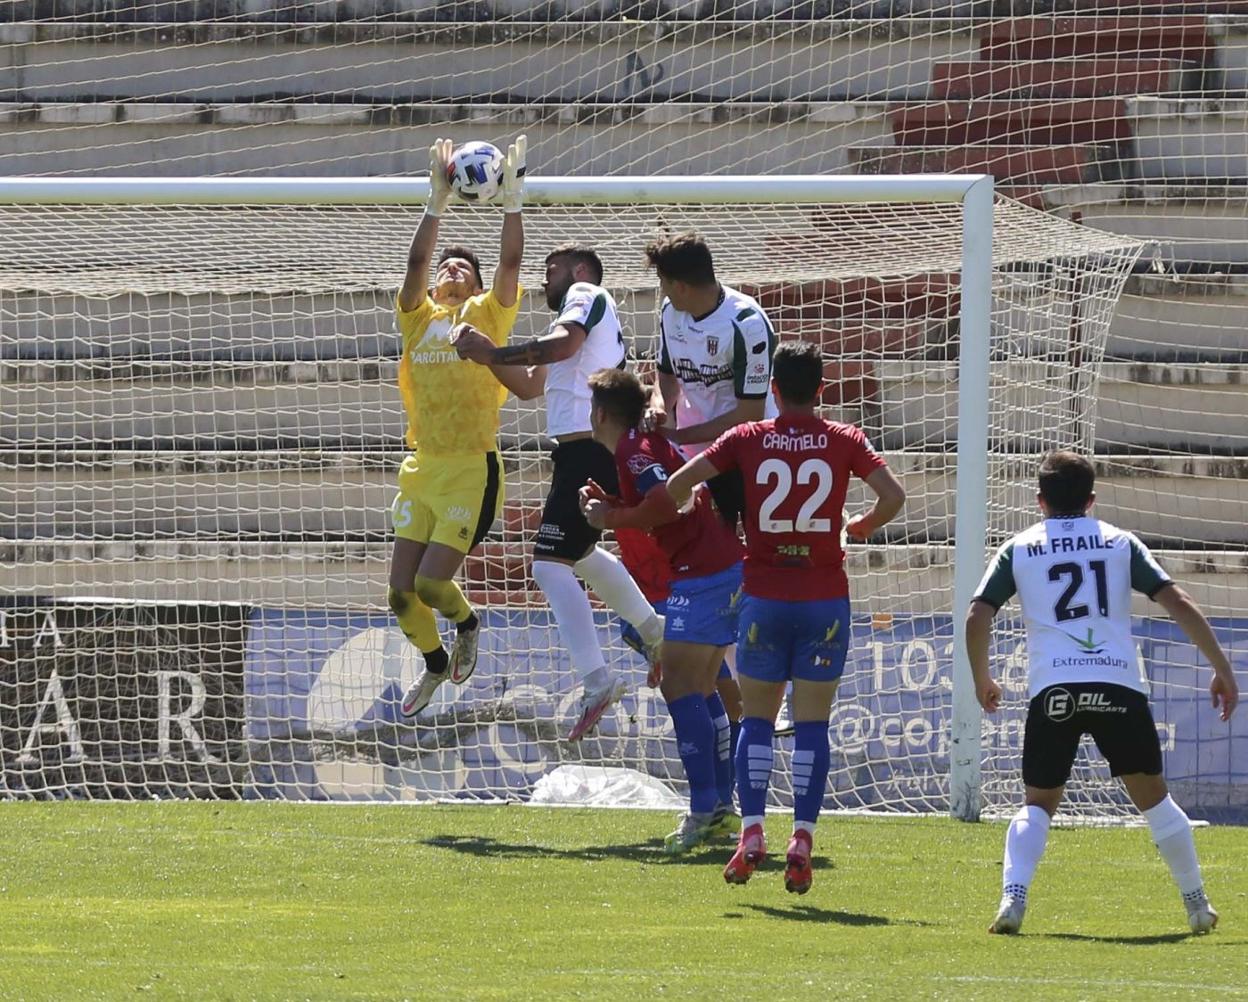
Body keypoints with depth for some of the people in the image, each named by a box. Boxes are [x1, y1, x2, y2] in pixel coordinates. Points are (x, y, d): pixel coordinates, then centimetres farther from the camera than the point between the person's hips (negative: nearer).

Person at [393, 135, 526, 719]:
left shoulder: (487, 317, 5)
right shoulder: (418, 319, 11)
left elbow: (510, 261, -7)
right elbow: (416, 261, -2)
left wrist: (512, 198, -13)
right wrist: (438, 200, -9)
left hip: (473, 470, -4)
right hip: (421, 471, 4)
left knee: (431, 584, -12)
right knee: (401, 594, 3)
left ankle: (467, 625, 21)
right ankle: (434, 663, 31)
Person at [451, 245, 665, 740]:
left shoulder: (586, 294, 0)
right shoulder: (587, 310, 29)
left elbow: (564, 343, -22)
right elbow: (530, 384, 30)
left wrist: (492, 353, -18)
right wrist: (487, 354, 17)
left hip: (586, 451, -11)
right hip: (605, 452, 11)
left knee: (551, 564, -17)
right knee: (578, 552, 32)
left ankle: (595, 678, -26)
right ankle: (654, 631, 41)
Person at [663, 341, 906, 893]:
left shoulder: (747, 439, 0)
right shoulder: (843, 440, 0)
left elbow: (676, 485, -3)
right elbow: (893, 496, -8)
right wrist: (859, 527, 11)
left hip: (764, 597, 0)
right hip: (825, 598, 0)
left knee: (756, 718, 9)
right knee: (812, 721, 3)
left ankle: (752, 831, -4)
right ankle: (802, 839, -6)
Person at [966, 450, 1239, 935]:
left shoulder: (1019, 549, 14)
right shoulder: (1119, 543, 15)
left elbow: (977, 617, 7)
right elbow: (1179, 603, 8)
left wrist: (982, 679, 22)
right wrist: (1222, 669, 12)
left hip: (1053, 690, 0)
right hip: (1118, 685, 0)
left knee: (1037, 803, 9)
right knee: (1152, 796, 17)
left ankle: (1013, 896, -15)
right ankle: (1197, 904, 19)